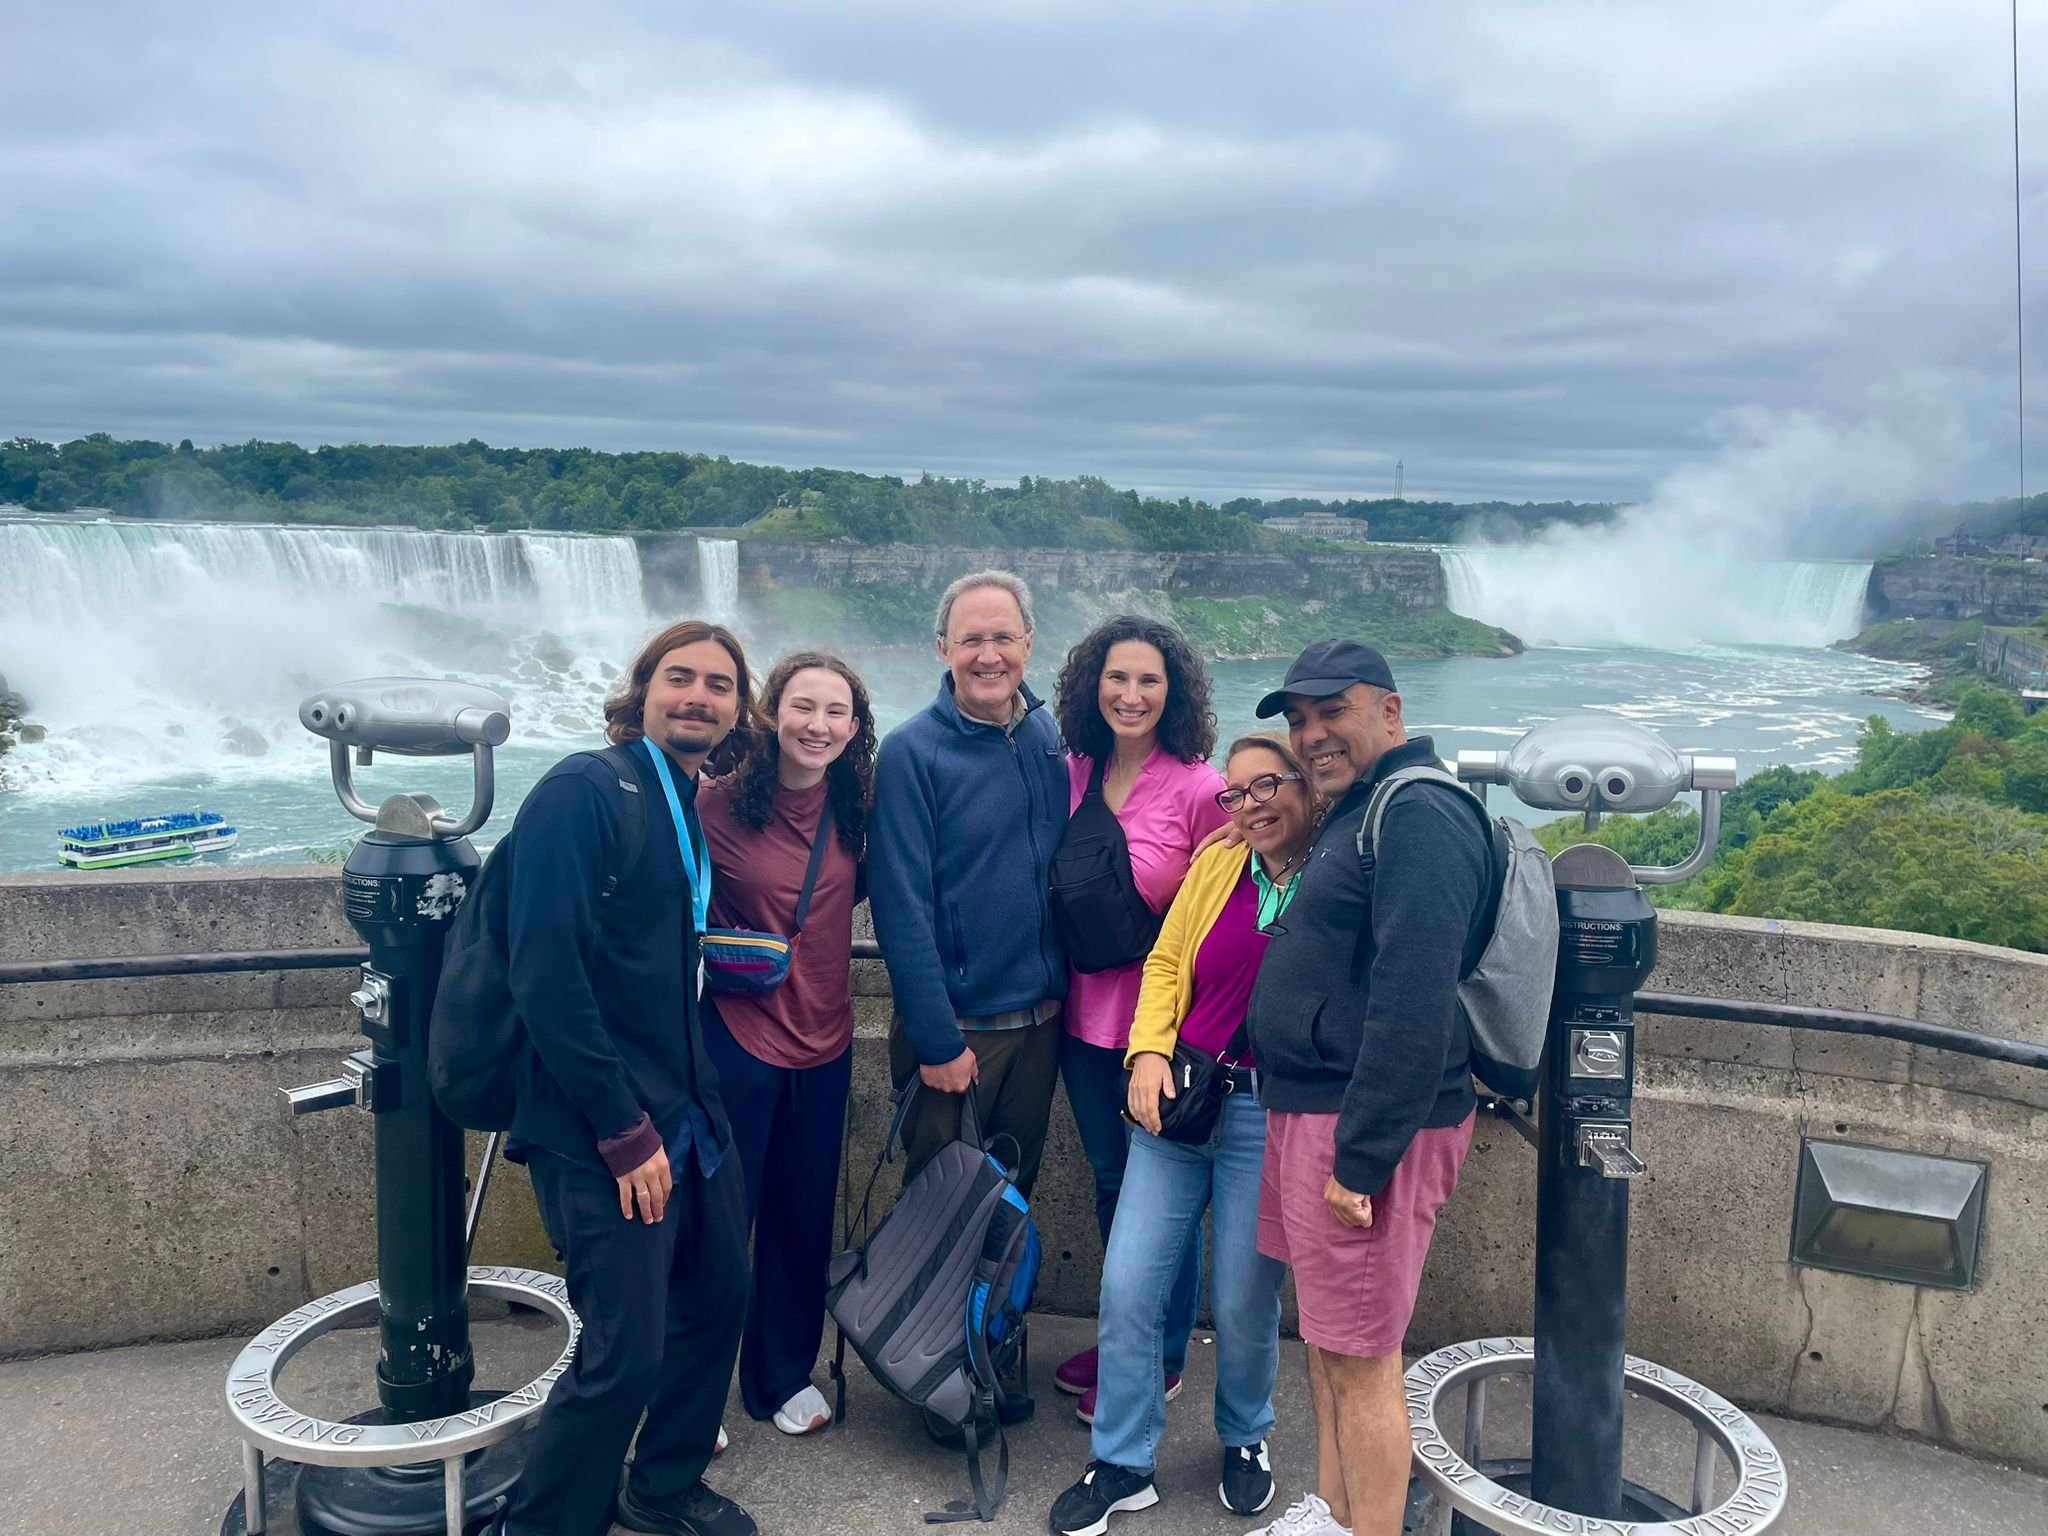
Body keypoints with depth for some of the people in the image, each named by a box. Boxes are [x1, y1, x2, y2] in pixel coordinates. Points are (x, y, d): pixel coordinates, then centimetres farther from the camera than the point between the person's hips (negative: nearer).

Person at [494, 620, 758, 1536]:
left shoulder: (689, 809, 11)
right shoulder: (582, 792, -14)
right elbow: (545, 975, -21)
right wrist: (625, 1133, -19)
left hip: (690, 1116, 8)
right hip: (603, 1137, -8)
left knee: (717, 1300, 17)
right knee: (626, 1352, -4)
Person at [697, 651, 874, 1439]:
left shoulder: (852, 809, -1)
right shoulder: (717, 802, -14)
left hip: (823, 1039, 5)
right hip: (735, 1038, -4)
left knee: (805, 1214, 15)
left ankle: (785, 1374, 35)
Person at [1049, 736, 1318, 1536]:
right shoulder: (1216, 864, 5)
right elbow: (1166, 963, 10)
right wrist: (1149, 1051, -2)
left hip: (1270, 1116, -3)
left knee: (1244, 1303, 9)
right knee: (1127, 1286, 3)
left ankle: (1244, 1442, 38)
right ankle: (1122, 1464, 22)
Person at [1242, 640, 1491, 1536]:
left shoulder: (1420, 815, -18)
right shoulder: (1354, 813, 16)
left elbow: (1414, 1004, -25)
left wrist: (1362, 1156, -24)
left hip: (1368, 1128, -10)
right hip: (1307, 1112, 10)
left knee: (1359, 1359, 0)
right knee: (1326, 1337, 20)